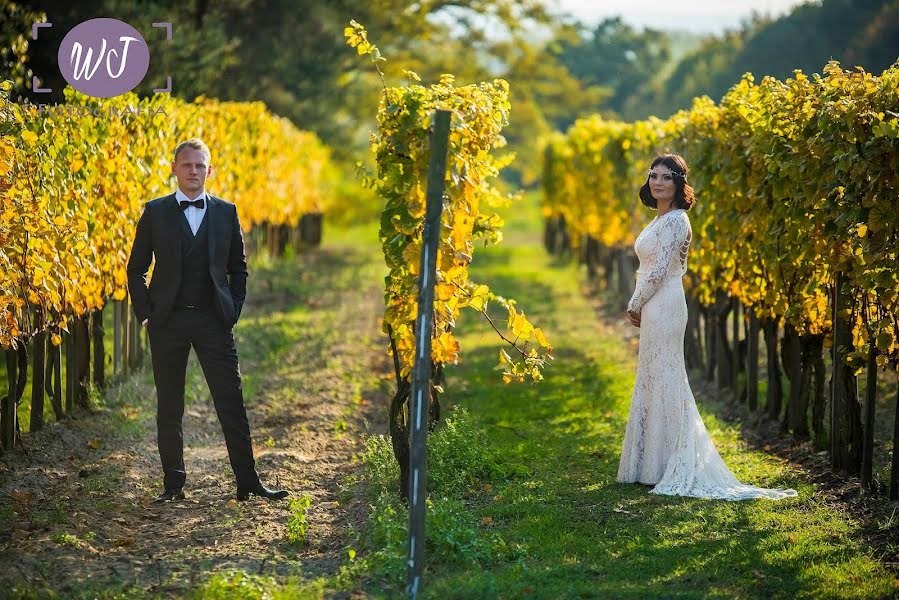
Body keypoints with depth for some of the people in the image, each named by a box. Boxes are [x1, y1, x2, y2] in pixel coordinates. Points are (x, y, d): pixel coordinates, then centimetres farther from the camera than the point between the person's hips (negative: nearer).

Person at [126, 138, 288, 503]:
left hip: (213, 321, 0)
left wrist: (233, 312, 3)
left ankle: (248, 482, 1)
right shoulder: (155, 212, 4)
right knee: (169, 408, 5)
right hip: (168, 322, 0)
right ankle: (173, 484, 13)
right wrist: (145, 314, 0)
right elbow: (136, 269, 8)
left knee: (232, 405, -2)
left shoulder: (226, 212, 7)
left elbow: (238, 269, 13)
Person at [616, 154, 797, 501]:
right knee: (654, 382, 12)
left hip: (663, 308, -10)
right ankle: (654, 466, 17)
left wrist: (635, 305, -7)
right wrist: (638, 306, 13)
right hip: (654, 309, 10)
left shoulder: (675, 220, -14)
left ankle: (663, 467, -4)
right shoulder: (662, 219, 16)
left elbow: (659, 271, -17)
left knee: (661, 383, -7)